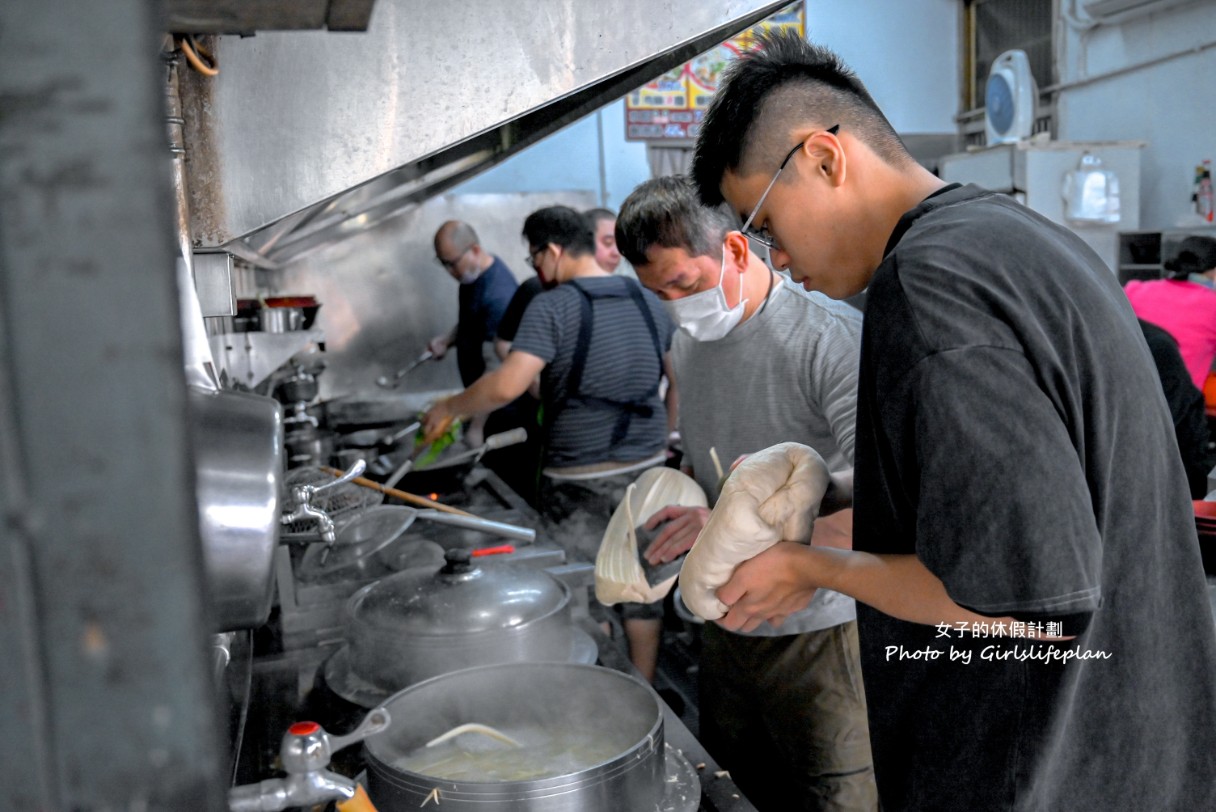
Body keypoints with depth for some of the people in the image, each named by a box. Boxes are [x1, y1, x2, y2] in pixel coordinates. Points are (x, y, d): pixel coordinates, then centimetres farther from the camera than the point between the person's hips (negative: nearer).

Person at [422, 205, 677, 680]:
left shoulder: (552, 307, -12)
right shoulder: (648, 301, 6)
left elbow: (506, 386, -23)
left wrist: (449, 408, -9)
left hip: (581, 482, -6)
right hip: (647, 469, 6)